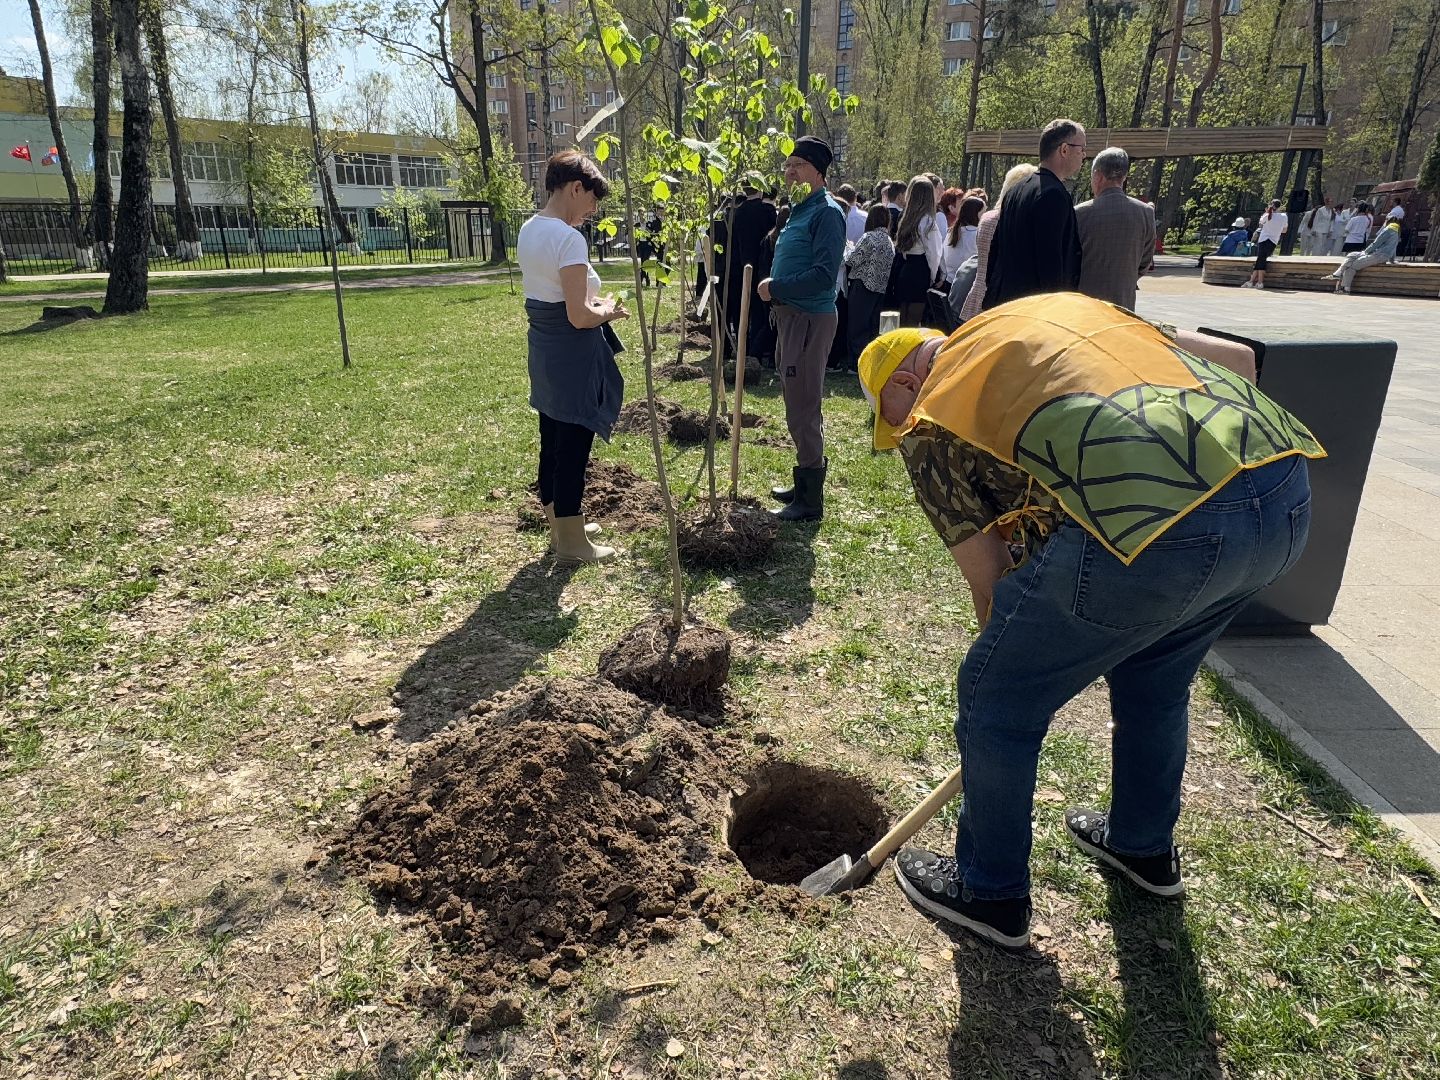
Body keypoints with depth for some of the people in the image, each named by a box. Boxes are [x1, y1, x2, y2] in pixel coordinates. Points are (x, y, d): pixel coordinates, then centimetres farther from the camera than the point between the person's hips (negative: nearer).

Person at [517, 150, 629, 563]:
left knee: (552, 442, 18)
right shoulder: (569, 238, -21)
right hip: (572, 357, -9)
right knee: (573, 448, 2)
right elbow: (578, 317, -24)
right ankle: (572, 541, 14)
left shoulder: (528, 230, 8)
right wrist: (607, 311, -5)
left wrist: (592, 302, 11)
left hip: (543, 350, 9)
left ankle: (560, 526, 32)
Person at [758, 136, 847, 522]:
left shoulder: (827, 213, -13)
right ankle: (803, 485, 28)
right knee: (798, 405, 16)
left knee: (803, 410, -7)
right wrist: (776, 291, 9)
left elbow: (824, 273, -23)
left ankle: (810, 502, 1)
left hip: (810, 319, -10)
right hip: (790, 316, 10)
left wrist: (776, 288, -17)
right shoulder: (798, 210, 17)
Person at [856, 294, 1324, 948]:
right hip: (1289, 490, 9)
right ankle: (1144, 847, 54)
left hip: (1161, 528, -8)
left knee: (996, 702, 14)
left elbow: (992, 587, 14)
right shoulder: (1059, 306, 29)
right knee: (1155, 678, 32)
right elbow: (1238, 358, 26)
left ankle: (989, 892, 34)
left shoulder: (929, 426, 11)